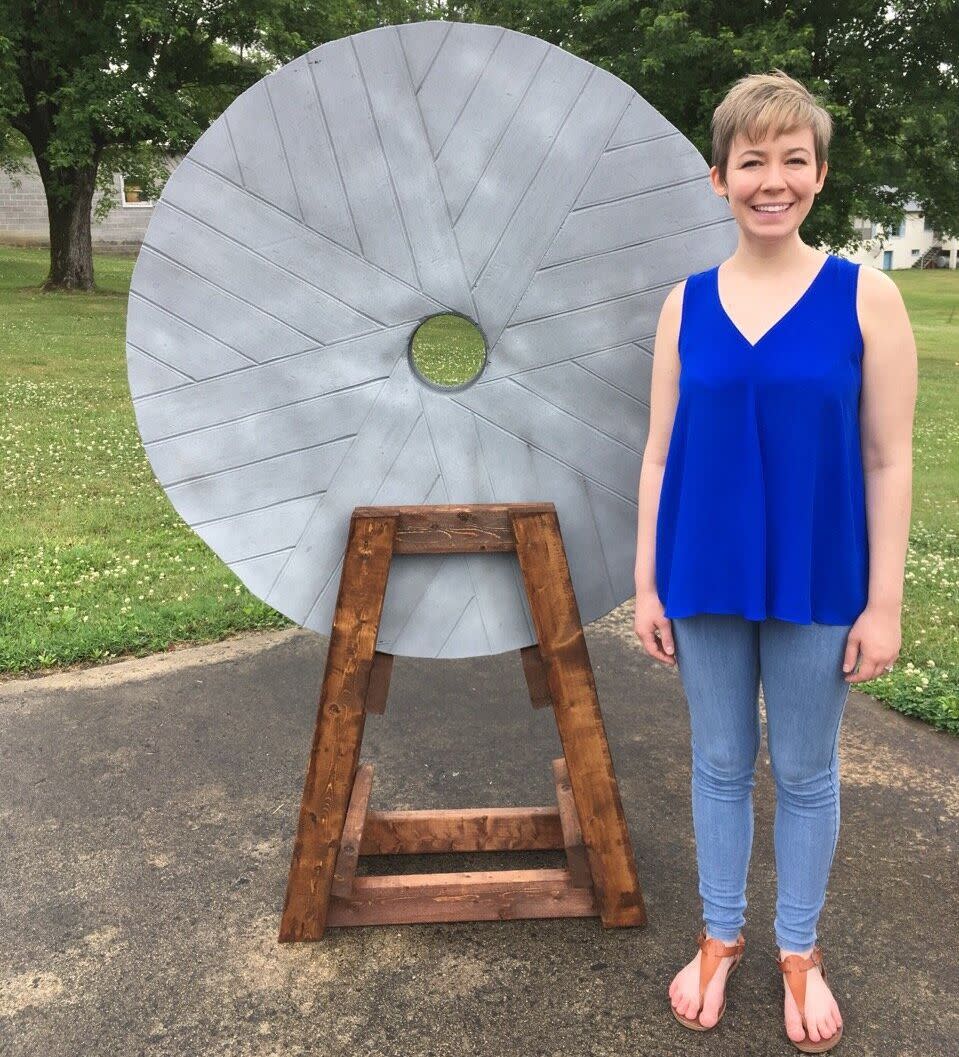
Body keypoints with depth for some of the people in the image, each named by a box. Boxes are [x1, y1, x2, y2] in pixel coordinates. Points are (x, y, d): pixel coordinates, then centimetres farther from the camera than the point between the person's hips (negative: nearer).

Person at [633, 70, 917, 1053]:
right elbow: (659, 454, 3)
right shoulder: (687, 303, 1)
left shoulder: (865, 296, -6)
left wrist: (884, 604, -7)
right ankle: (720, 936, 36)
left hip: (817, 584, -2)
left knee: (806, 771, 13)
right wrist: (645, 583, 1)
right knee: (720, 763, 15)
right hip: (705, 579, 2)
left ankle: (799, 950, 35)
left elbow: (888, 462, -5)